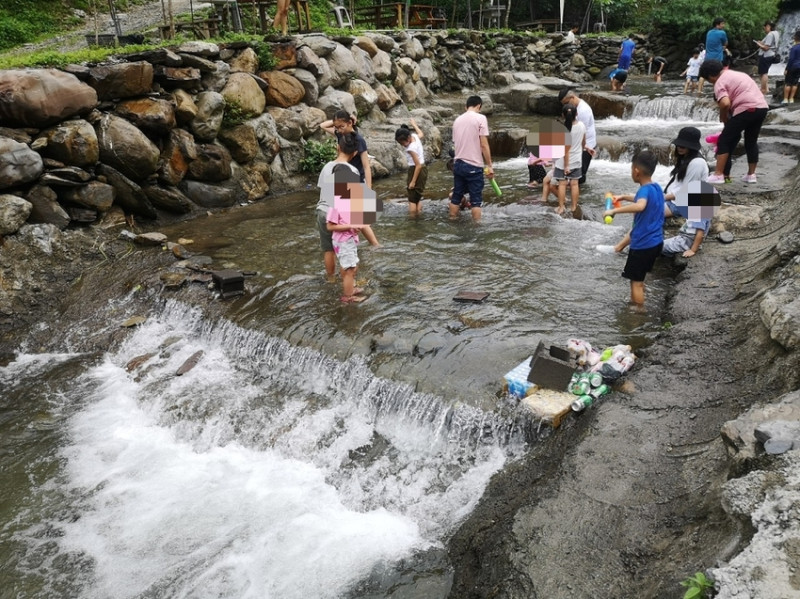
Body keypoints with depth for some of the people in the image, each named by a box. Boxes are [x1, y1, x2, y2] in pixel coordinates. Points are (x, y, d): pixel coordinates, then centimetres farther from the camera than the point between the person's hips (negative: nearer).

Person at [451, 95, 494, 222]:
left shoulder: (457, 120, 11)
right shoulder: (480, 118, -7)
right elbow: (484, 145, -12)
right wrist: (489, 165, -7)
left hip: (457, 164, 6)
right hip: (473, 165, -6)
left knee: (456, 196, 13)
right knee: (476, 199, 0)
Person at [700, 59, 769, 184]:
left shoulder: (720, 82, -2)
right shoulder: (736, 74, 25)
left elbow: (725, 104, -19)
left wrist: (723, 118, 0)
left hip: (746, 109, -8)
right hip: (762, 107, 8)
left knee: (724, 141, 1)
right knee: (751, 141, 21)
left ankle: (718, 175, -2)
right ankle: (751, 175, 24)